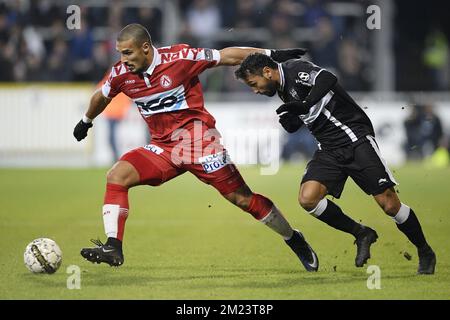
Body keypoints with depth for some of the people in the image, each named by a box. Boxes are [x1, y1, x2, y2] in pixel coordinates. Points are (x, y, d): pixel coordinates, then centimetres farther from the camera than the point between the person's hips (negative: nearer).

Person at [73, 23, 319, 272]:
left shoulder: (180, 57, -16)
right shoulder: (120, 74, -2)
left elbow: (227, 56, -7)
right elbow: (102, 96, 21)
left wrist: (272, 55, -7)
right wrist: (86, 121, 36)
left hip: (198, 138, -4)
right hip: (162, 147, 4)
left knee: (241, 198, -4)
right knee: (116, 176, -16)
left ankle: (293, 239, 14)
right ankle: (113, 247, -17)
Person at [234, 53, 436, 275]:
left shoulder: (295, 70, -12)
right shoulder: (284, 89, 14)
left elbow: (328, 79, -30)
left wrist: (305, 105, -42)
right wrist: (290, 121, 3)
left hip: (355, 138, -8)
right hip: (329, 149, 8)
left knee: (389, 204, -11)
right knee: (307, 198, -14)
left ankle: (425, 253, 10)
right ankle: (361, 235, 4)